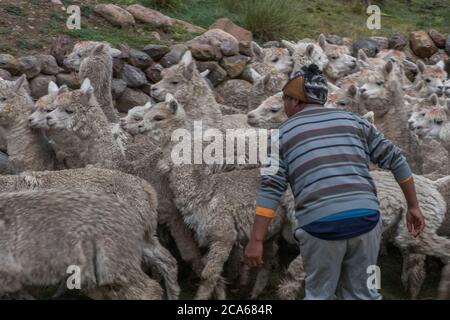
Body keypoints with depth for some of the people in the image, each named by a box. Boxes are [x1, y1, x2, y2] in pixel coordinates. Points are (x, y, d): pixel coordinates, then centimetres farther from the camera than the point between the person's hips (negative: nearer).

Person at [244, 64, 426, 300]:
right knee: (362, 294, 15)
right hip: (365, 218, 3)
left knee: (319, 295, 14)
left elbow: (269, 190, -1)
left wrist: (256, 241, -2)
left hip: (321, 225, -2)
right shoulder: (352, 121, 17)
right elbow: (395, 159, 13)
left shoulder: (283, 134, 9)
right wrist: (413, 206, 19)